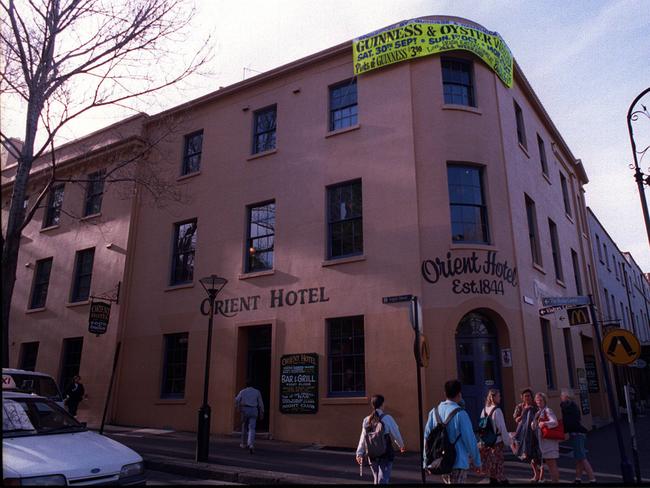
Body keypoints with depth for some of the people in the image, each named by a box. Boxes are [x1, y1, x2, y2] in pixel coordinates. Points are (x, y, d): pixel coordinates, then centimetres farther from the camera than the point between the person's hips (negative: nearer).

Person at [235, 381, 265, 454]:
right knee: (252, 428, -5)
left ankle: (244, 444, 31)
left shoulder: (243, 391, 5)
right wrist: (262, 413, 10)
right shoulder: (257, 392, 8)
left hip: (245, 410, 0)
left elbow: (236, 400, -4)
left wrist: (238, 408, 8)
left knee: (244, 427, 19)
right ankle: (251, 445, -26)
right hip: (254, 410, 0)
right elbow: (261, 403, 6)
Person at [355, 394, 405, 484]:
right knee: (383, 480, 0)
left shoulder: (366, 420, 0)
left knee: (376, 479, 20)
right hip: (386, 454, -4)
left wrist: (360, 453, 15)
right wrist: (401, 446, 18)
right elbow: (396, 434, -2)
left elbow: (363, 438, 4)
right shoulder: (387, 418, -12)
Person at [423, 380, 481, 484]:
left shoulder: (434, 412, 0)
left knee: (447, 482, 22)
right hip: (458, 462, -6)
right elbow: (470, 439, -13)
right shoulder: (460, 413, -16)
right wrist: (477, 461, 2)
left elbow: (427, 437, 4)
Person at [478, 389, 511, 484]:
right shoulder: (497, 411, -17)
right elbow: (503, 428, -14)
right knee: (498, 464, 1)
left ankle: (493, 480, 19)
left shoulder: (484, 410, 3)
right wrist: (507, 442, -5)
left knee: (491, 465, 13)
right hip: (497, 441, -6)